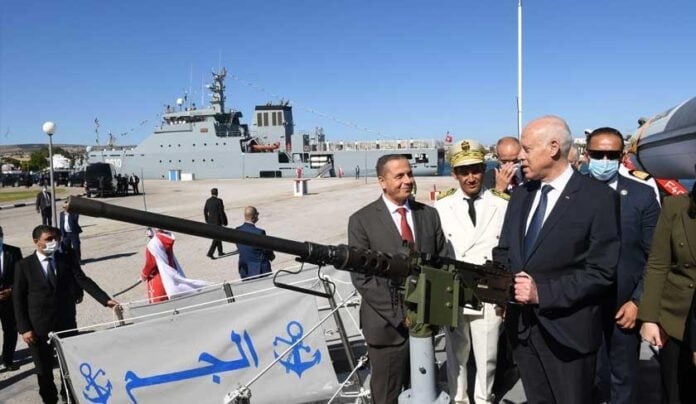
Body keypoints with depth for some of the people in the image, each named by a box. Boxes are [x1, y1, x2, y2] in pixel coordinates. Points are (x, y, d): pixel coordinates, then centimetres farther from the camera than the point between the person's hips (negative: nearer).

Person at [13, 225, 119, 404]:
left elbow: (84, 281, -8)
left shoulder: (66, 261, 1)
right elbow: (18, 298, -4)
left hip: (66, 323, 2)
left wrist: (106, 299, -22)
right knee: (44, 369, 9)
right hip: (39, 326, -2)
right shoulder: (24, 265, -4)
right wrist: (24, 328, -10)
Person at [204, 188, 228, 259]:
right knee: (216, 238, -1)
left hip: (210, 221, 7)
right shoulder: (219, 201, -16)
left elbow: (205, 211, 7)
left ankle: (220, 252, 27)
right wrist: (223, 222, -8)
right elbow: (221, 212, -17)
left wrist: (207, 221, 17)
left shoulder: (208, 201, 2)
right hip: (217, 222, -7)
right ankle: (210, 253, -8)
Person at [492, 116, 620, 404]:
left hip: (567, 328, -5)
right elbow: (504, 250, 13)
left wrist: (543, 293, -20)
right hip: (522, 324, 6)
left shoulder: (598, 197, -11)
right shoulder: (521, 195, 9)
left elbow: (601, 271, -15)